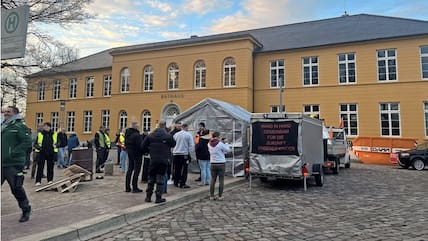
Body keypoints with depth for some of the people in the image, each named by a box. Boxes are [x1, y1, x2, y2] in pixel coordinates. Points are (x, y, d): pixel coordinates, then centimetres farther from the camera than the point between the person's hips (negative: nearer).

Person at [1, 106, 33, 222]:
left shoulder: (20, 126, -7)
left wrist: (13, 153, -22)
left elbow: (27, 142, -17)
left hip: (13, 164, -7)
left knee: (17, 189, 0)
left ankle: (26, 209, 20)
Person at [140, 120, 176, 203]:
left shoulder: (151, 135, 0)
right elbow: (173, 144, 8)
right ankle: (158, 198, 7)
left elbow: (143, 146, 3)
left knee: (151, 178, 14)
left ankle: (148, 197, 19)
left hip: (153, 160, 3)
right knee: (160, 179, 4)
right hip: (163, 160, -2)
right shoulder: (168, 136, -9)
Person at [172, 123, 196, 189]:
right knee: (184, 169, 1)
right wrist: (192, 156, -3)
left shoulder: (176, 134, 7)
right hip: (185, 154, -5)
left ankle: (176, 182, 21)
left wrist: (173, 152, 20)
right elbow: (191, 146, -8)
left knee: (177, 169, 13)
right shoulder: (188, 135, -6)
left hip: (176, 154, 5)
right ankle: (182, 184, 1)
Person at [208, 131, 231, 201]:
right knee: (221, 180, 4)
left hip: (213, 163, 4)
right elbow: (228, 150, -2)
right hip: (221, 164, -4)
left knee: (213, 180, 10)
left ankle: (211, 196, 11)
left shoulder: (209, 144, 0)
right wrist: (224, 143, 7)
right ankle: (220, 196, 7)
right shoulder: (220, 144, -13)